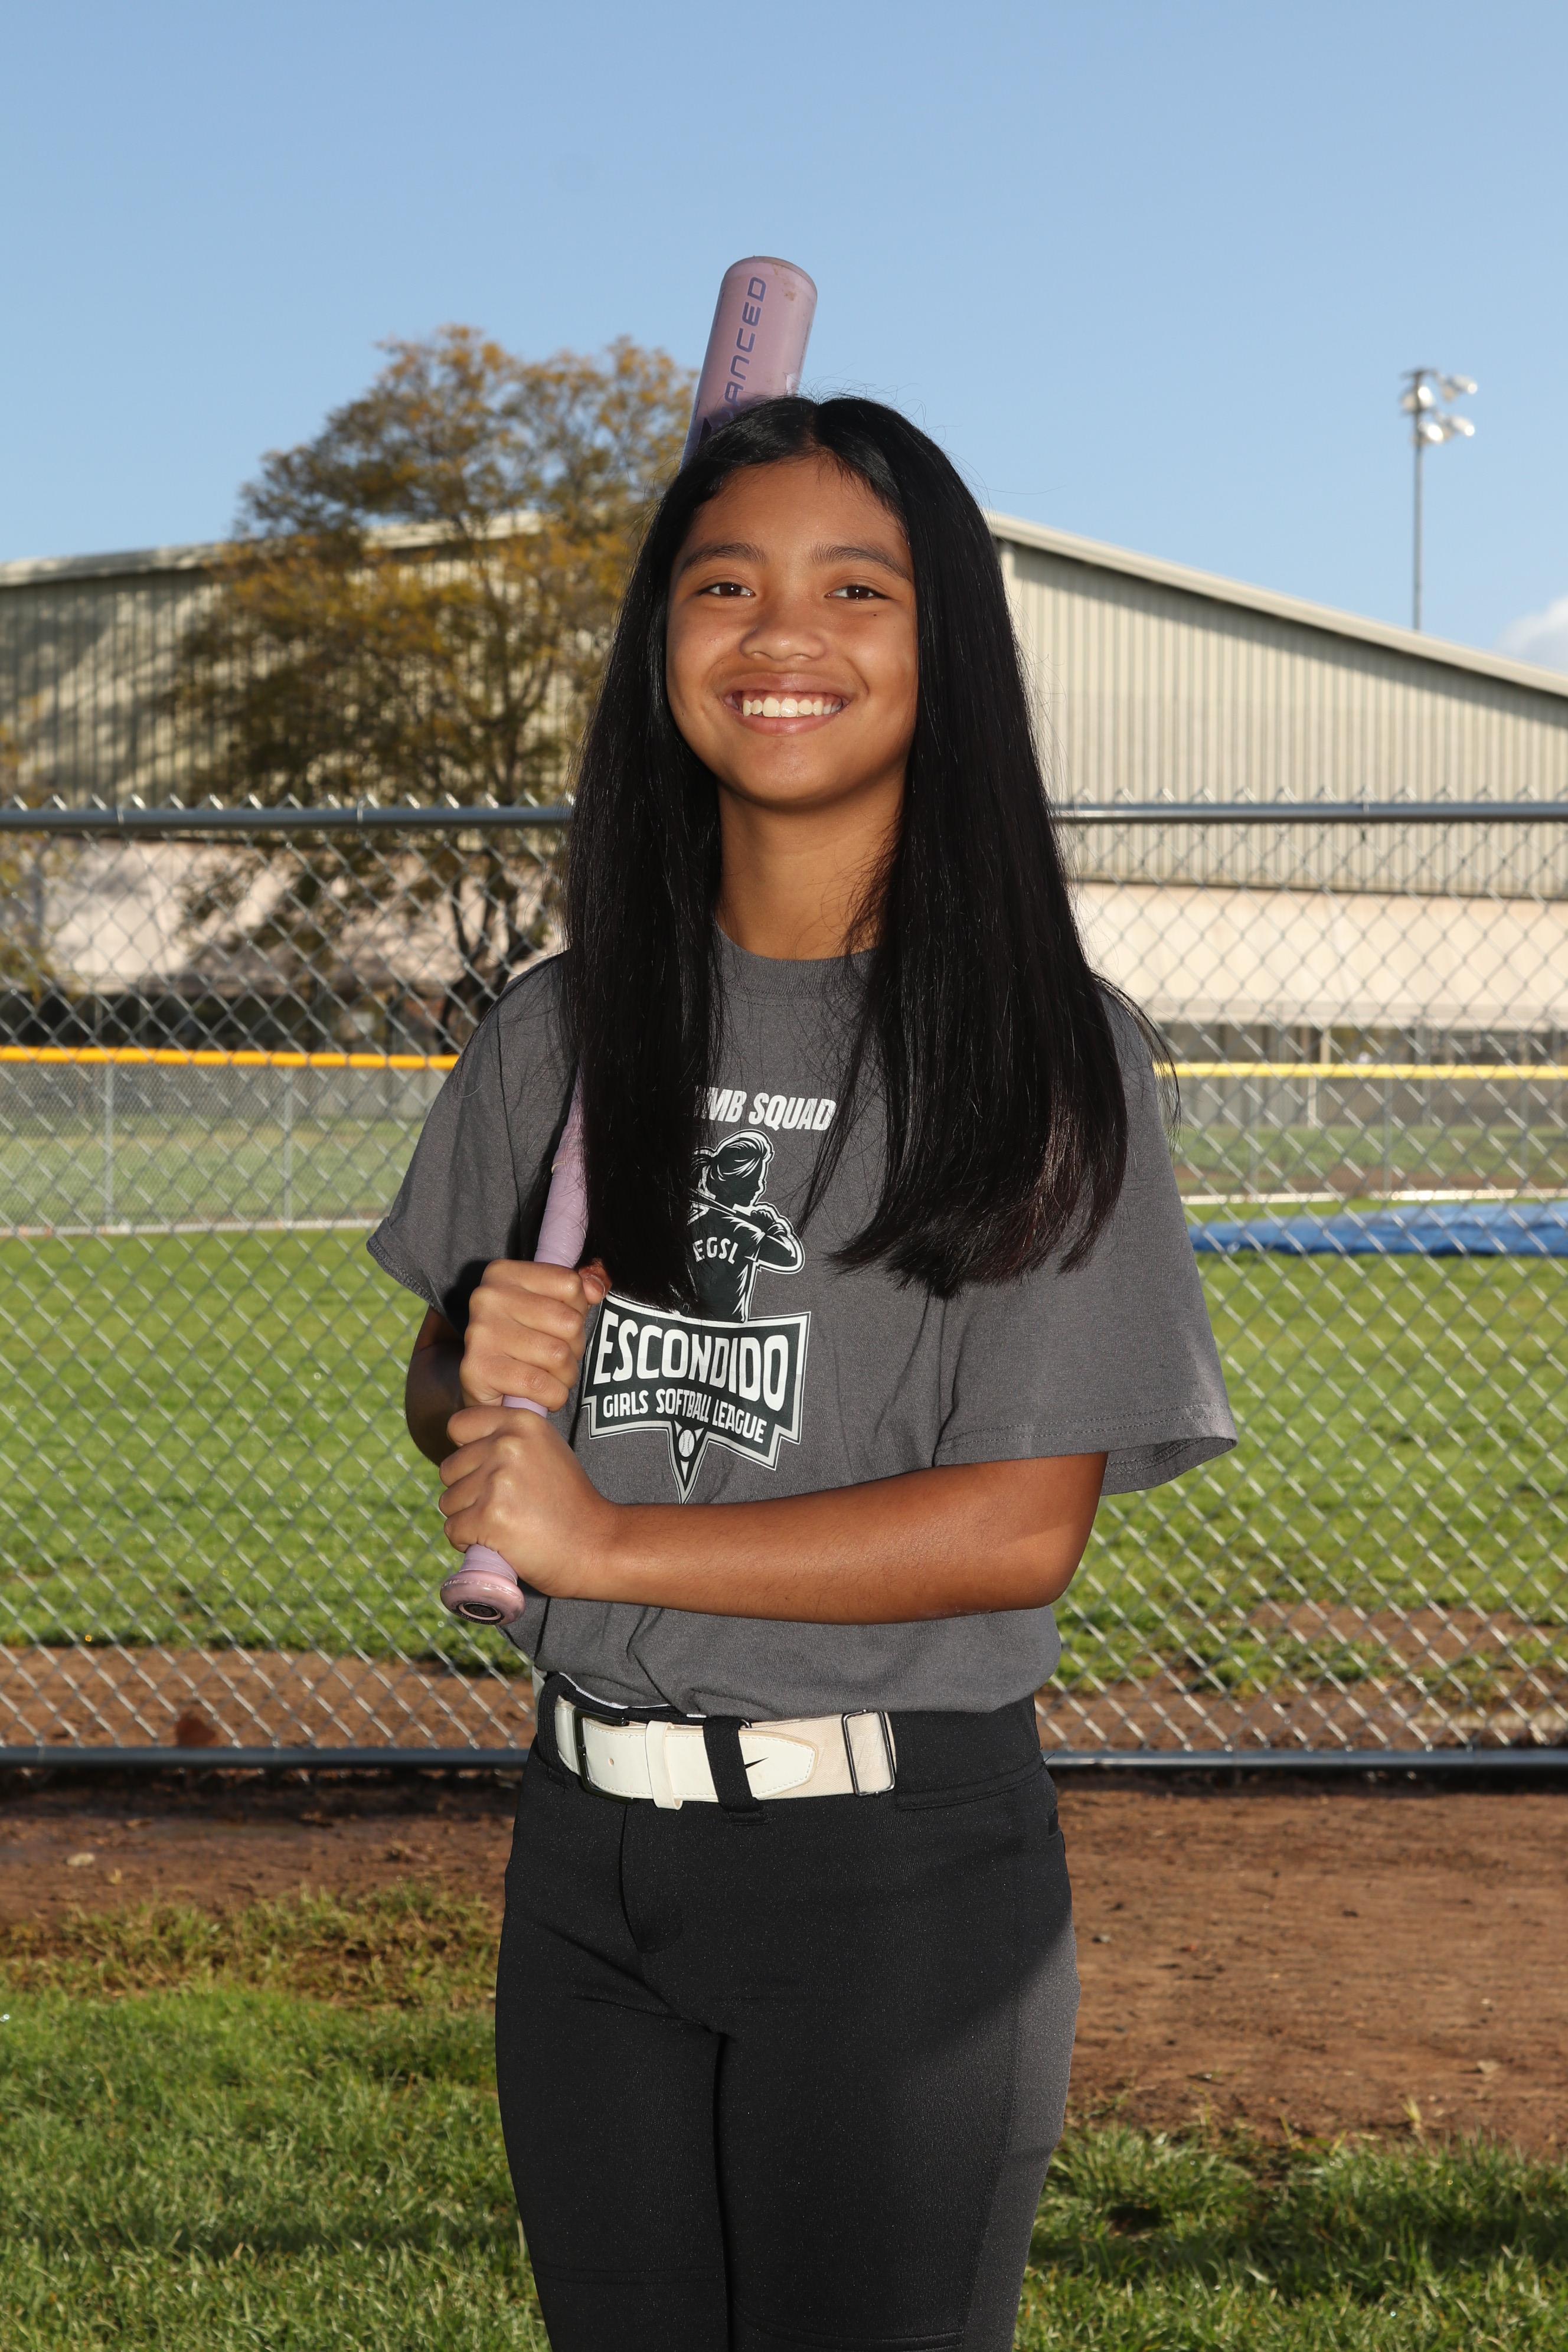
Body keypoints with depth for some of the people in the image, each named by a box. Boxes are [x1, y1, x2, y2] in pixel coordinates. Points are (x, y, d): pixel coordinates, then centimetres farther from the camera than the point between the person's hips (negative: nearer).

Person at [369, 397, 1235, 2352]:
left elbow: (1022, 1526, -14)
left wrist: (611, 1539, -13)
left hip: (901, 1871, -4)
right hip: (588, 1841, 5)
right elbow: (448, 1402, 16)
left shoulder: (1044, 1048, -9)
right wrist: (475, 1385, -8)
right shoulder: (565, 1030, 6)